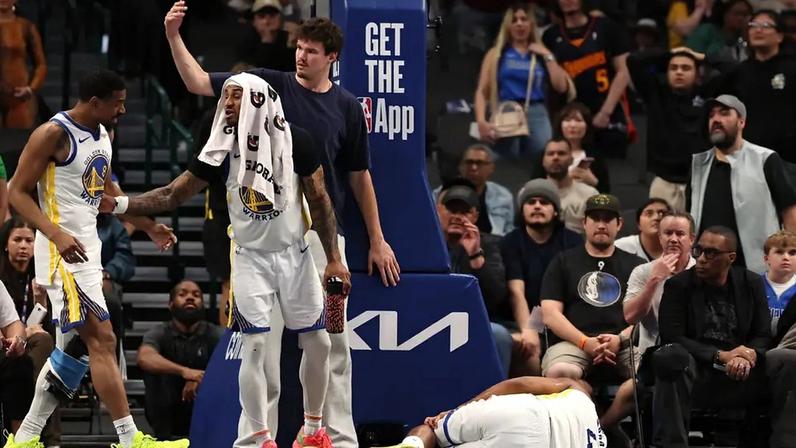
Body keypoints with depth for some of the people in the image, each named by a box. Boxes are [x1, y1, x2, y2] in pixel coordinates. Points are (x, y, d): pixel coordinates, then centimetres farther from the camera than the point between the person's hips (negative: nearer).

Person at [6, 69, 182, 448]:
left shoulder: (102, 134, 12)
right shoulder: (53, 133, -14)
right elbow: (17, 192, -14)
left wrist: (150, 226, 24)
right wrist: (57, 235, -27)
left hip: (87, 247, 9)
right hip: (63, 250, -9)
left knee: (75, 348, 11)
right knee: (102, 341, -12)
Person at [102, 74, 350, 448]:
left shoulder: (295, 141, -11)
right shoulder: (223, 148, -8)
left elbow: (319, 201, -3)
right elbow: (174, 195, -5)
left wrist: (334, 259, -5)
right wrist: (121, 204, -18)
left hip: (295, 255, 1)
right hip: (251, 258, -1)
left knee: (317, 342, 5)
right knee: (255, 345, -11)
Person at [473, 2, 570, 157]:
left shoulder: (541, 54, 17)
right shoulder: (496, 54, 12)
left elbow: (561, 87, 7)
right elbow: (482, 91, 4)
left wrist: (547, 56, 5)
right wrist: (481, 121, -10)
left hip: (537, 115, 1)